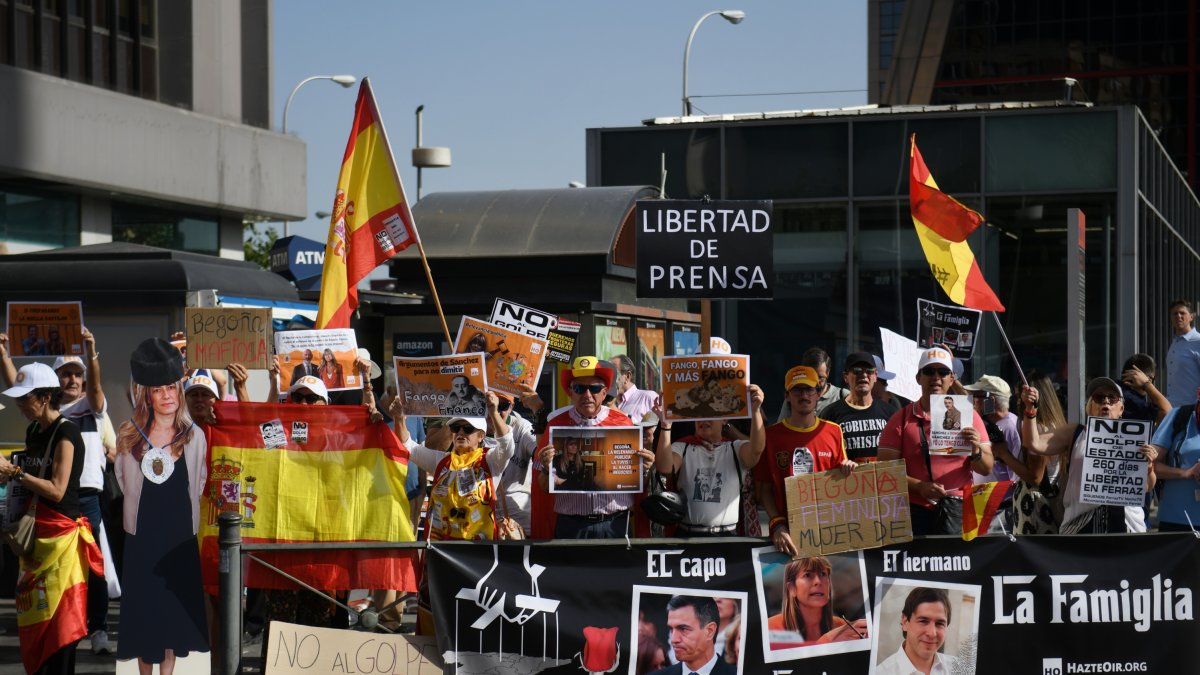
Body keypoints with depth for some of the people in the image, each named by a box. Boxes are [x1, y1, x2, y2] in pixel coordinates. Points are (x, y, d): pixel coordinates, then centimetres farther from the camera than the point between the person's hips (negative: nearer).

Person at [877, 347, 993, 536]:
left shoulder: (968, 416, 12)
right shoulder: (901, 420, 6)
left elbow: (987, 469, 10)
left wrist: (976, 451, -12)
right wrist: (919, 487, -15)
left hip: (957, 509, 1)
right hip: (915, 510, -1)